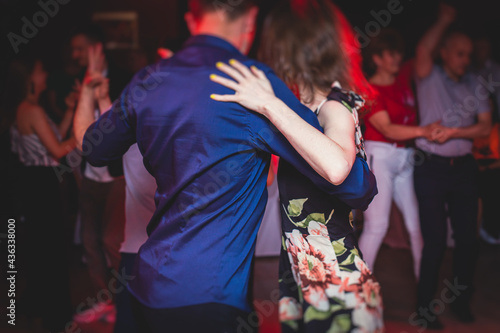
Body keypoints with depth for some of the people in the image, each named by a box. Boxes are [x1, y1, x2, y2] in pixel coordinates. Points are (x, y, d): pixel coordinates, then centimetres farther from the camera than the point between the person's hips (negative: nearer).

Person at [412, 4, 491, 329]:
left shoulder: (476, 86, 9)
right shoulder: (429, 78, -2)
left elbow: (485, 125, 4)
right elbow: (423, 51, -24)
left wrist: (455, 132, -10)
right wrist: (444, 20, -21)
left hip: (463, 167, 4)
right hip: (431, 168, -4)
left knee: (468, 236, 8)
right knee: (435, 239, -2)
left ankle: (462, 301, 26)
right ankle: (425, 308, 11)